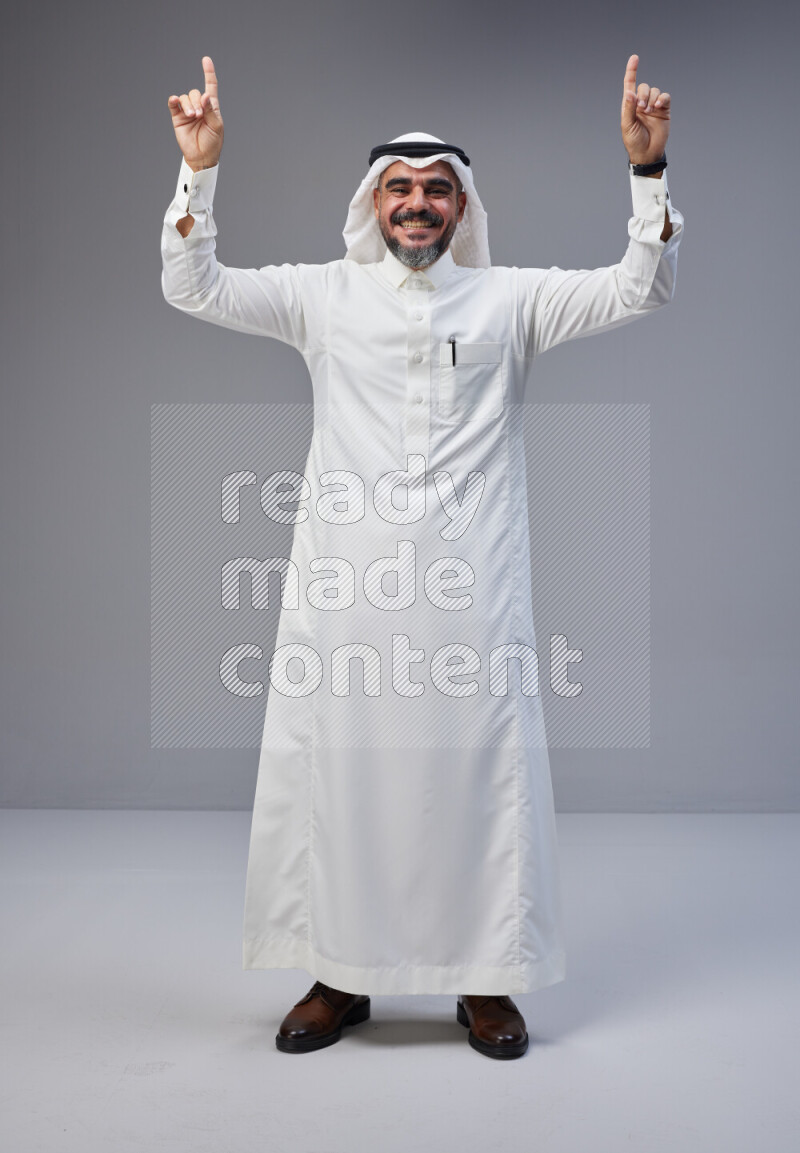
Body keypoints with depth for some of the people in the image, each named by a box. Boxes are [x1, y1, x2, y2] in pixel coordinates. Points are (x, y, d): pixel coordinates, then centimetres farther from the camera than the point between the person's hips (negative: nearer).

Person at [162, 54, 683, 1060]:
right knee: (332, 770, 6)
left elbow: (639, 289, 3)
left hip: (468, 588, 0)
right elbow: (191, 287, 5)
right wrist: (199, 169, -6)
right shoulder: (324, 296, 10)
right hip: (343, 587, 1)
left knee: (478, 772, 4)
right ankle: (340, 976, 24)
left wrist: (647, 168, -7)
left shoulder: (509, 299, 9)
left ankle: (486, 980, 22)